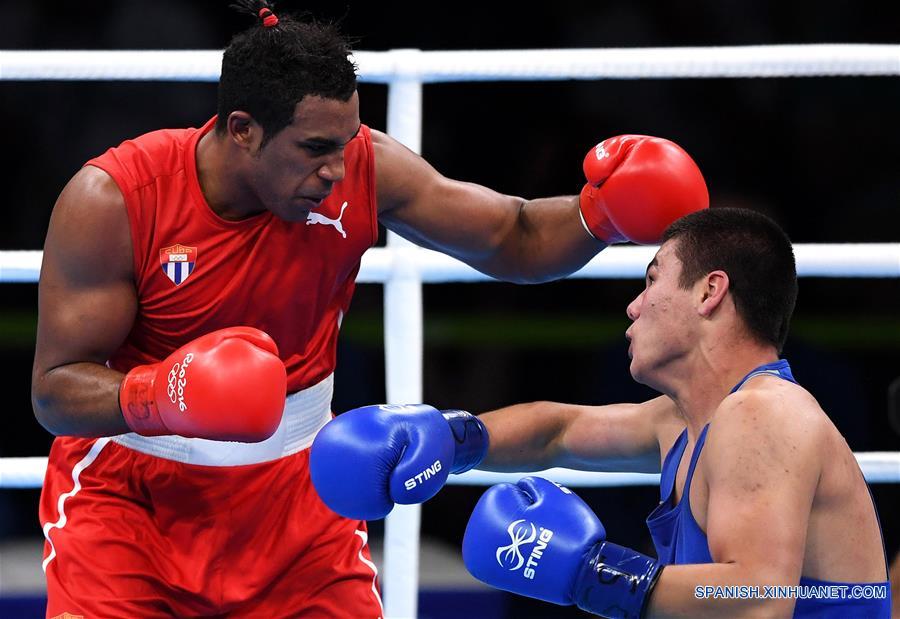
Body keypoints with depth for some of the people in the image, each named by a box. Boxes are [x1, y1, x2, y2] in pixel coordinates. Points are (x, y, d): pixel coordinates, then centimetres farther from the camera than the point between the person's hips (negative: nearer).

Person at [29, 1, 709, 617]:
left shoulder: (364, 170, -13)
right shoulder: (112, 200, -23)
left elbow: (513, 240, -1)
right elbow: (55, 391, -20)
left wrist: (597, 215, -23)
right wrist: (155, 396, -40)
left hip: (291, 490, 3)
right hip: (129, 490, -3)